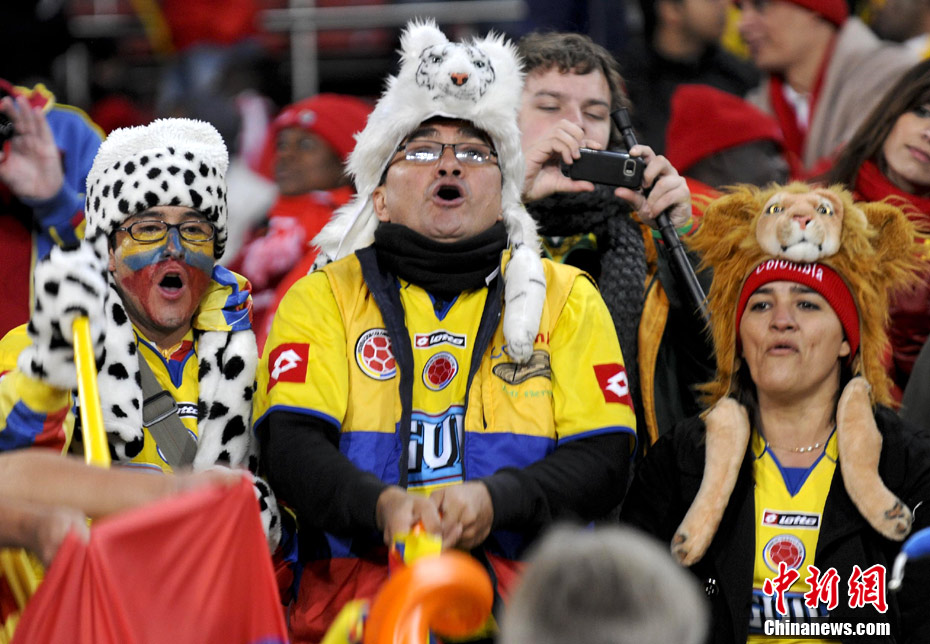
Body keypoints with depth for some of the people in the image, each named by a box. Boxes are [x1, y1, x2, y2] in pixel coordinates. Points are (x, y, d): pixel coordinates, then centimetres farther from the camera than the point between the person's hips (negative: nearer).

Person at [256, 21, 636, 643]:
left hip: (523, 591, 1)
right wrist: (382, 504, -18)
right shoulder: (324, 297, 15)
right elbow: (293, 451, 2)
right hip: (357, 584, -1)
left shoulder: (565, 297, 17)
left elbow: (605, 460, 6)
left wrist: (495, 498, -12)